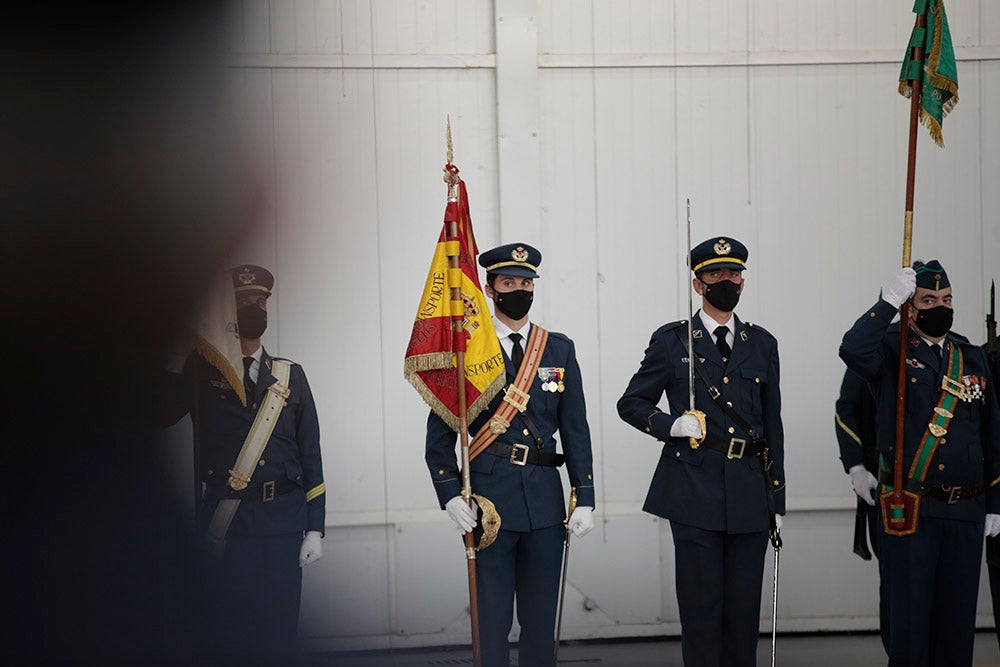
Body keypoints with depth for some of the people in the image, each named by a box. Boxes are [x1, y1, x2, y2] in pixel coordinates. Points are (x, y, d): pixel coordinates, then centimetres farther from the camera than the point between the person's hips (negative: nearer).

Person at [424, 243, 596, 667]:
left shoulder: (560, 350, 10)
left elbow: (576, 429, 10)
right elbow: (440, 432, 3)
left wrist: (585, 498, 4)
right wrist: (450, 495, -8)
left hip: (545, 500, 3)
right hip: (488, 497, -3)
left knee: (540, 622, 9)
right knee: (492, 621, 2)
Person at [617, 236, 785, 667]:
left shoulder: (762, 344, 12)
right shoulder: (671, 342, 4)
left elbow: (772, 423, 14)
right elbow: (630, 403, 8)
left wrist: (776, 497, 11)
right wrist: (670, 425, -11)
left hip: (750, 494, 3)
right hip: (694, 492, -3)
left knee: (744, 603, 7)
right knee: (701, 603, -1)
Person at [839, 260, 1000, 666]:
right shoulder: (891, 351, -1)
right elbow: (853, 351, -27)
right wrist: (889, 301, -22)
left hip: (966, 512, 4)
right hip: (910, 510, -4)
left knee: (958, 617, 10)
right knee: (909, 617, 1)